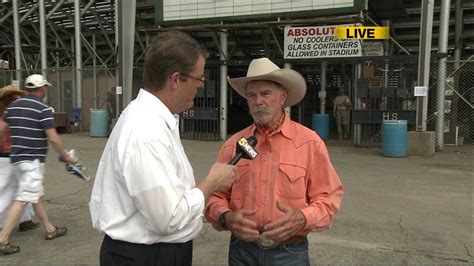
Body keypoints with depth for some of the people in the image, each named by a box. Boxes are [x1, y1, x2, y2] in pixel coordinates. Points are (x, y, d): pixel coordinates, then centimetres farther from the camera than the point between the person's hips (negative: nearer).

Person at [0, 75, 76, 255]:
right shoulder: (43, 109, -12)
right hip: (32, 161, -8)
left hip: (16, 159, 9)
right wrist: (65, 156, -3)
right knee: (23, 199, -6)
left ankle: (50, 229, 27)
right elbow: (53, 139, -15)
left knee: (36, 195, 16)